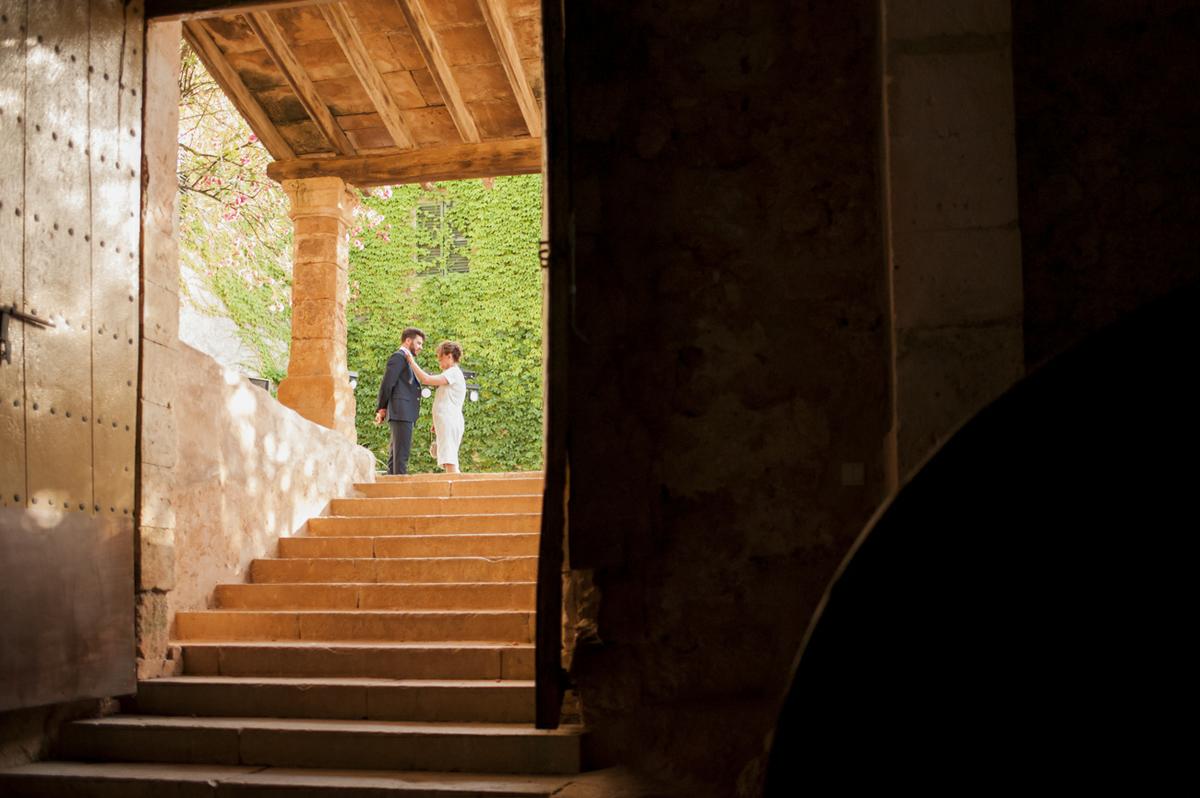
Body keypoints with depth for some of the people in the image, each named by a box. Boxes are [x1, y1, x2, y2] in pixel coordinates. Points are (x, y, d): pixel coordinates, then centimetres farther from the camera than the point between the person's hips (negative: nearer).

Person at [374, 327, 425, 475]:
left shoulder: (406, 359, 26)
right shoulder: (398, 357, -5)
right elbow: (387, 383, -11)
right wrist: (381, 409, -6)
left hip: (406, 415, 10)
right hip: (401, 412, -10)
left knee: (395, 455, 9)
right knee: (401, 453, -14)